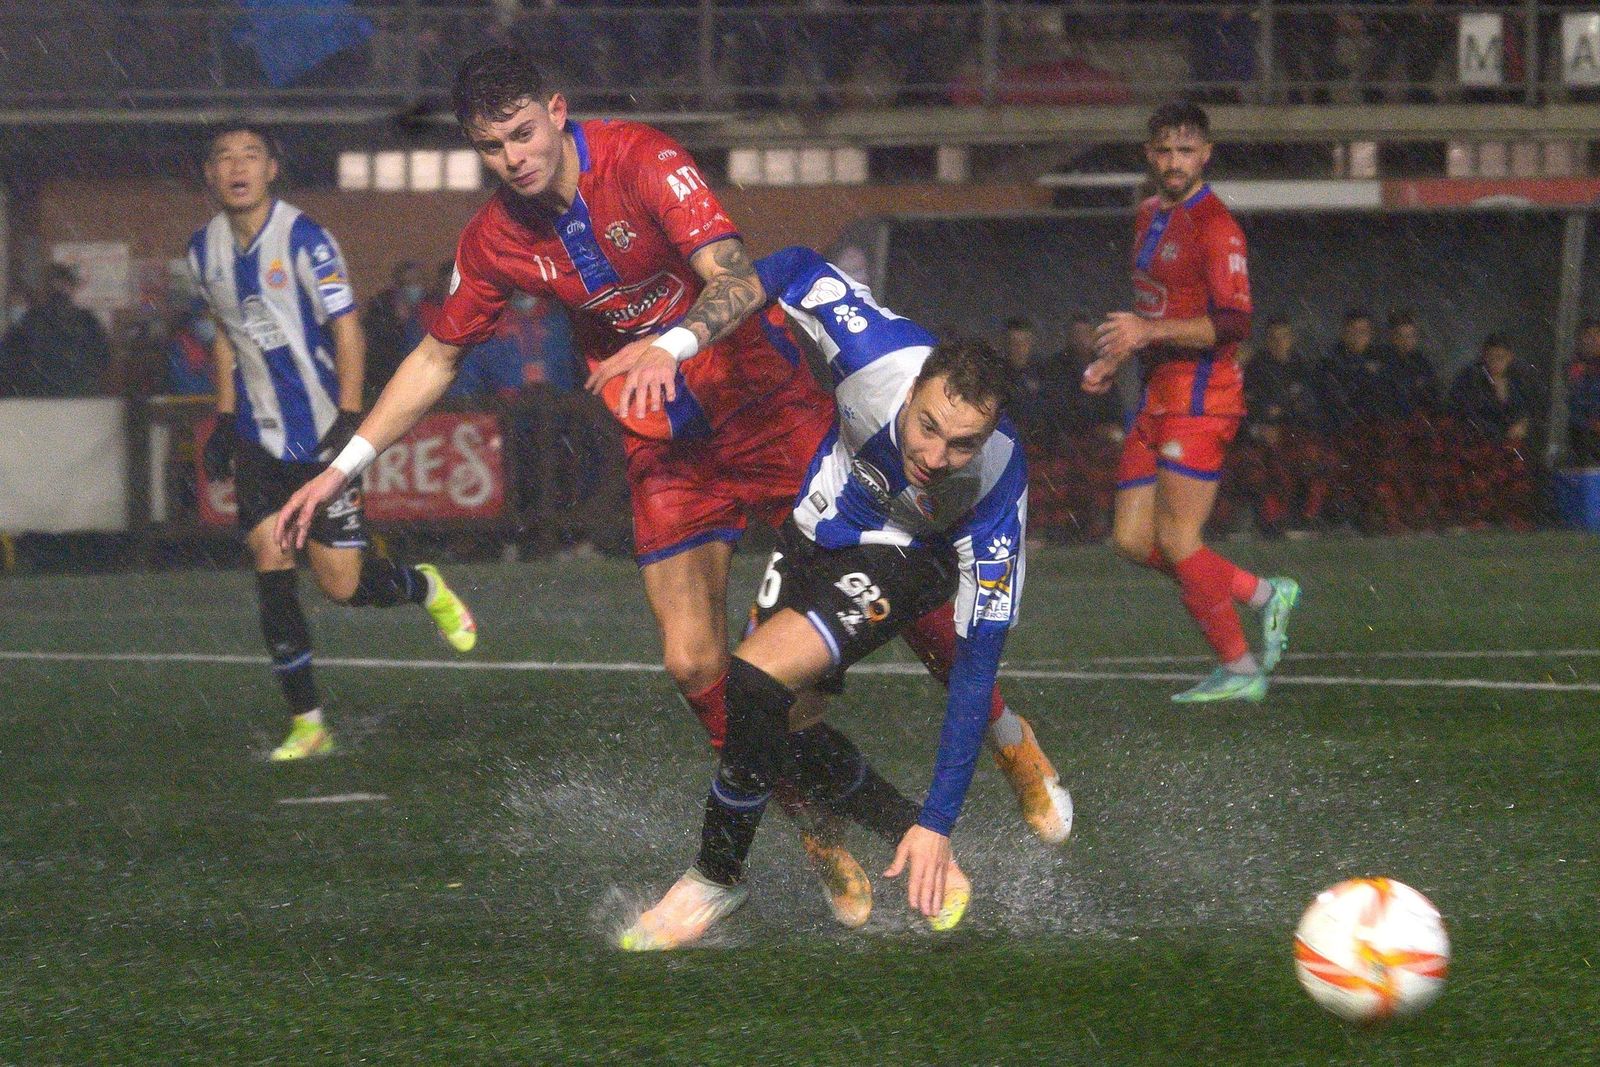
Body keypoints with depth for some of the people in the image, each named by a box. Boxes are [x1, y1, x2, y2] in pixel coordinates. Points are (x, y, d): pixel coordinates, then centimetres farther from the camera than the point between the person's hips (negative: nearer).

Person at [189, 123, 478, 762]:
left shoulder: (303, 240, -13)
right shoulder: (205, 250, 6)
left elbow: (347, 332, -11)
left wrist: (349, 419, -17)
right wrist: (224, 418, 16)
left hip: (322, 433, -5)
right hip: (258, 438, 5)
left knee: (341, 583, -5)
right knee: (270, 562, -9)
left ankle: (425, 588, 30)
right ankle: (307, 724, -4)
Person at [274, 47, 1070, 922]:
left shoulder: (643, 161, -20)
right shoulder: (494, 241, -6)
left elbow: (739, 281, -31)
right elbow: (437, 357, 9)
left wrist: (672, 346, -50)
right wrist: (344, 465, 5)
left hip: (772, 409, -4)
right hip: (667, 449, 4)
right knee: (693, 662, -10)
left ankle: (1012, 743, 20)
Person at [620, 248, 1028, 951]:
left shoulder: (998, 490, -35)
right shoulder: (880, 355, -33)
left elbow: (977, 663, -30)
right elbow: (803, 269, -12)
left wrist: (939, 823, -31)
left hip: (904, 557, -5)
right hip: (813, 535, 5)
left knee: (758, 677, -26)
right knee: (787, 729, 5)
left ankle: (718, 877, -8)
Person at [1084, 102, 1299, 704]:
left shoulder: (1215, 226, -13)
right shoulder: (1150, 218, 16)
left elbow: (1232, 324, -21)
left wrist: (1148, 331, -26)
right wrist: (1116, 360, 21)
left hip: (1200, 398, -9)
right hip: (1158, 399, 9)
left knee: (1175, 539, -9)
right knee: (1132, 540, 6)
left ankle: (1239, 670, 1)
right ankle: (1265, 595, 18)